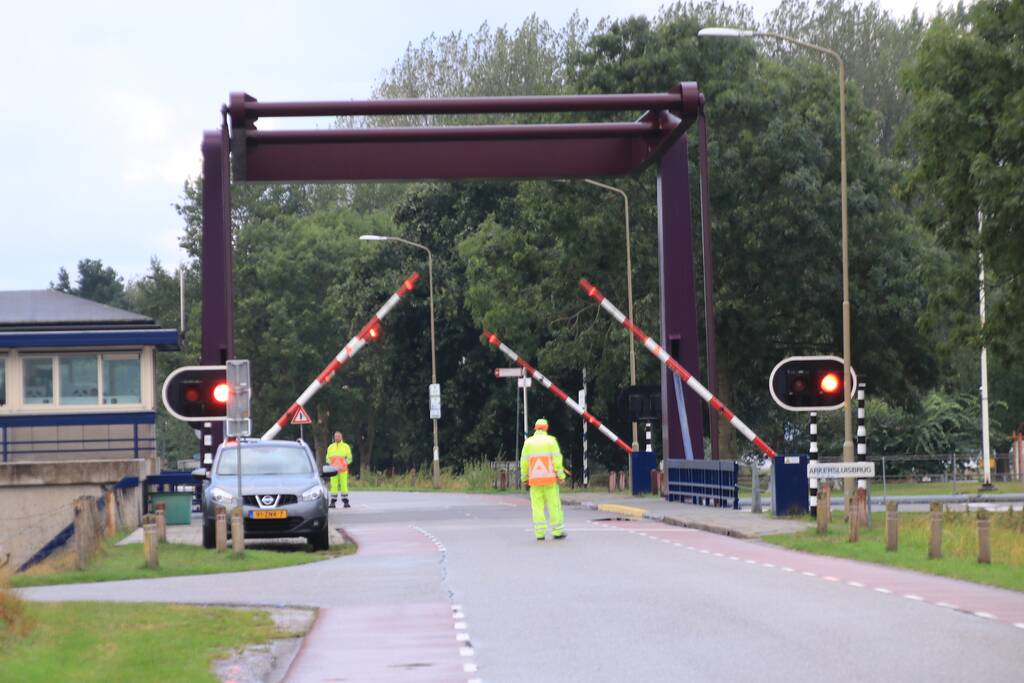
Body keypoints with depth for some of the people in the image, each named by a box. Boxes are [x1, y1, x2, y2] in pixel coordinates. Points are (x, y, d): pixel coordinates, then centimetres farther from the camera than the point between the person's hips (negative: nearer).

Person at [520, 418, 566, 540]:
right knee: (554, 505, 3)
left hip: (534, 479, 2)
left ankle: (540, 533, -2)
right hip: (549, 478, -2)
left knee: (537, 506, 3)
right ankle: (557, 532, 5)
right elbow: (557, 459, -8)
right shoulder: (551, 441, -3)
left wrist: (524, 477, 12)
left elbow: (524, 461, 4)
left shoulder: (528, 442, 4)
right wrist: (561, 476, -3)